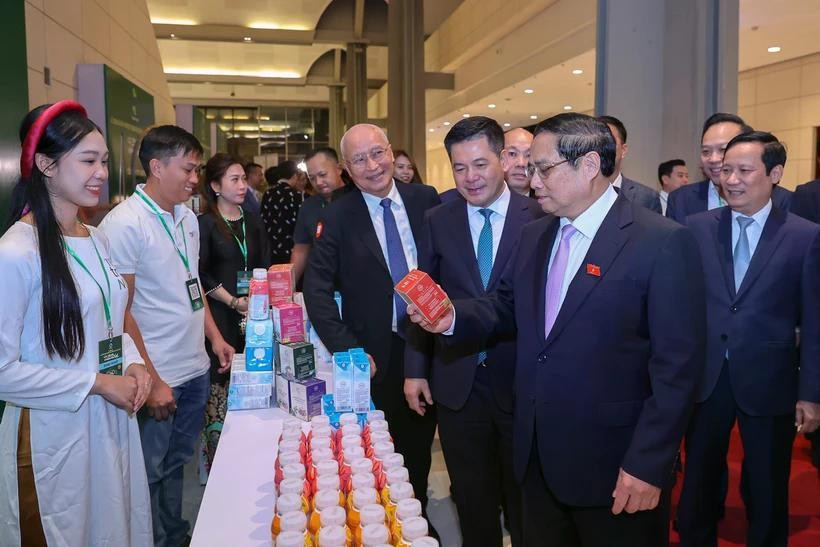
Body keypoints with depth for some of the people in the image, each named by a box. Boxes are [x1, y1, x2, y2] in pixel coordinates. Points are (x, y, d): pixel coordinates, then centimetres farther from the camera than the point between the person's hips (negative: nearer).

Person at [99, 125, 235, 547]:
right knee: (151, 473, 9)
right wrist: (151, 381, -15)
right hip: (159, 377, -7)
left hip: (196, 369, 7)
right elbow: (120, 312, -16)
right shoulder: (124, 224, -16)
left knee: (177, 461, 21)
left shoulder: (187, 217, 7)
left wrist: (214, 336, 15)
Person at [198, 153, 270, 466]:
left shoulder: (253, 222, 14)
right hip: (221, 317, -4)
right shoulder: (205, 224, -2)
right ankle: (215, 461, 7)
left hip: (254, 313, 4)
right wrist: (234, 302, -11)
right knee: (220, 385, -5)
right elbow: (202, 276, -6)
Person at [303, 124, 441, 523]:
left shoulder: (426, 199, -1)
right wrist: (347, 350, -15)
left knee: (419, 447, 19)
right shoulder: (338, 217, -7)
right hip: (377, 357, -2)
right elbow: (316, 288, -9)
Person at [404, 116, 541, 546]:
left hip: (522, 382, -2)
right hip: (456, 383, 2)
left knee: (525, 499, 16)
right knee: (472, 499, 18)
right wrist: (415, 369, 3)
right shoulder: (437, 222, 2)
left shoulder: (539, 218, -7)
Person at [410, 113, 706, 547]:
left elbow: (677, 366, -16)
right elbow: (507, 308, 13)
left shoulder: (663, 243, -14)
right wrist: (454, 317, -6)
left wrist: (648, 464, -17)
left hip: (612, 467, -6)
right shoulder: (533, 236, 8)